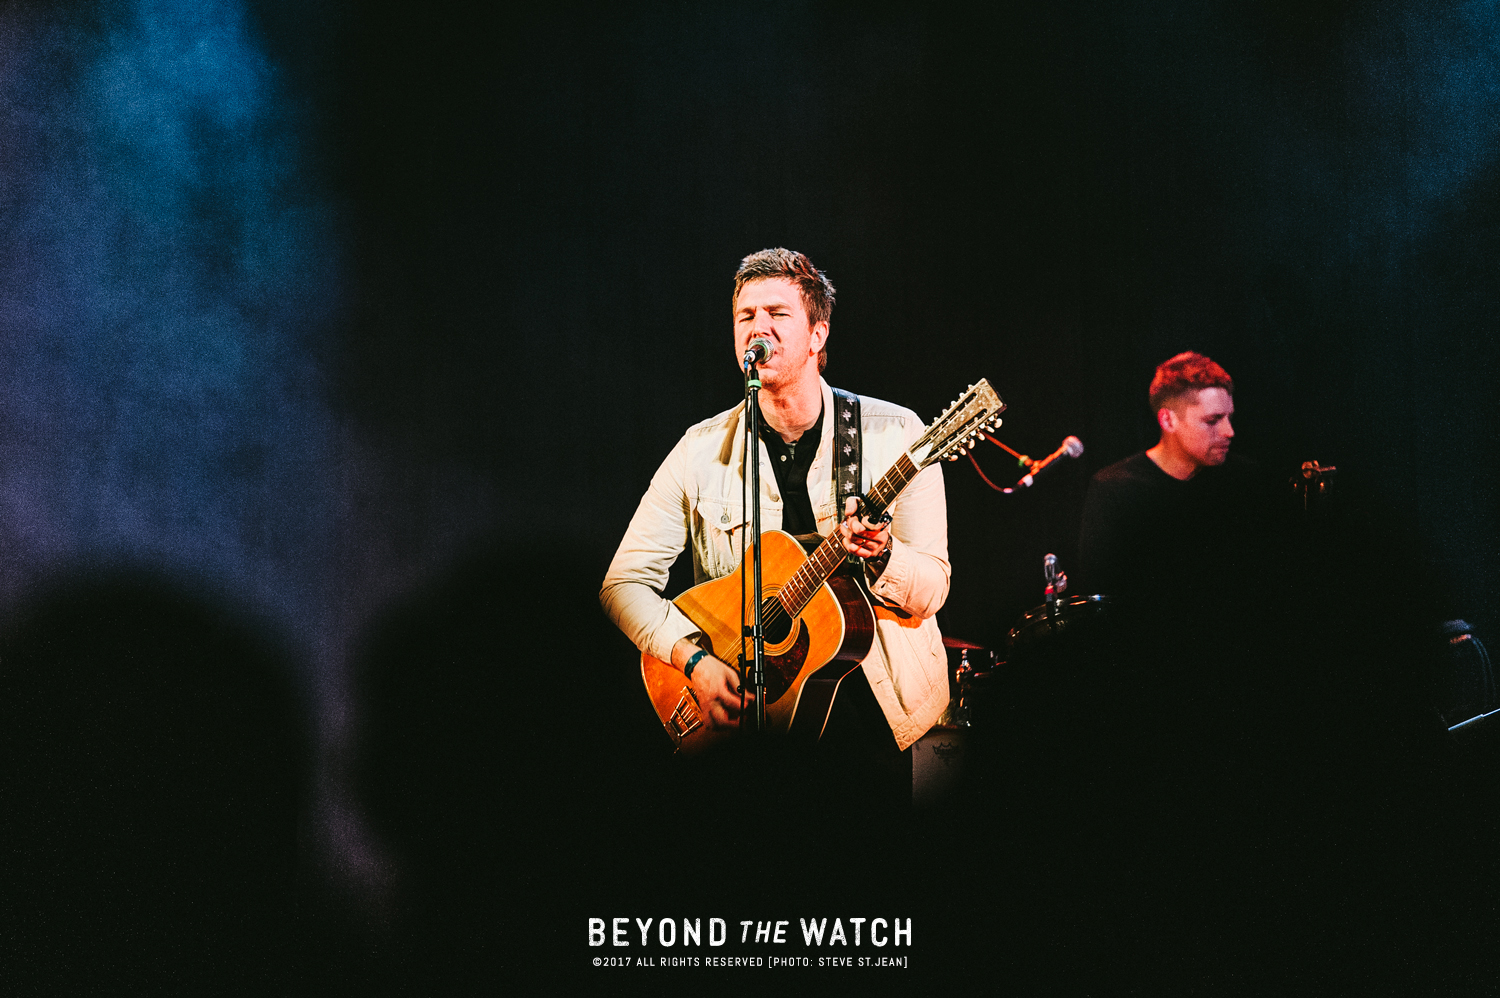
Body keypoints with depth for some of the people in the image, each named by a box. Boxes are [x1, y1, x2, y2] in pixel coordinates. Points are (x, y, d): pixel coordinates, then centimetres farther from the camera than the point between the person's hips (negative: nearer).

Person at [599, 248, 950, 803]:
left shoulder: (892, 435, 0)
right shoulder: (703, 450, 3)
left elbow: (932, 589, -2)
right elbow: (625, 581, 3)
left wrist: (880, 558, -23)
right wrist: (694, 659, -12)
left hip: (875, 701, 0)